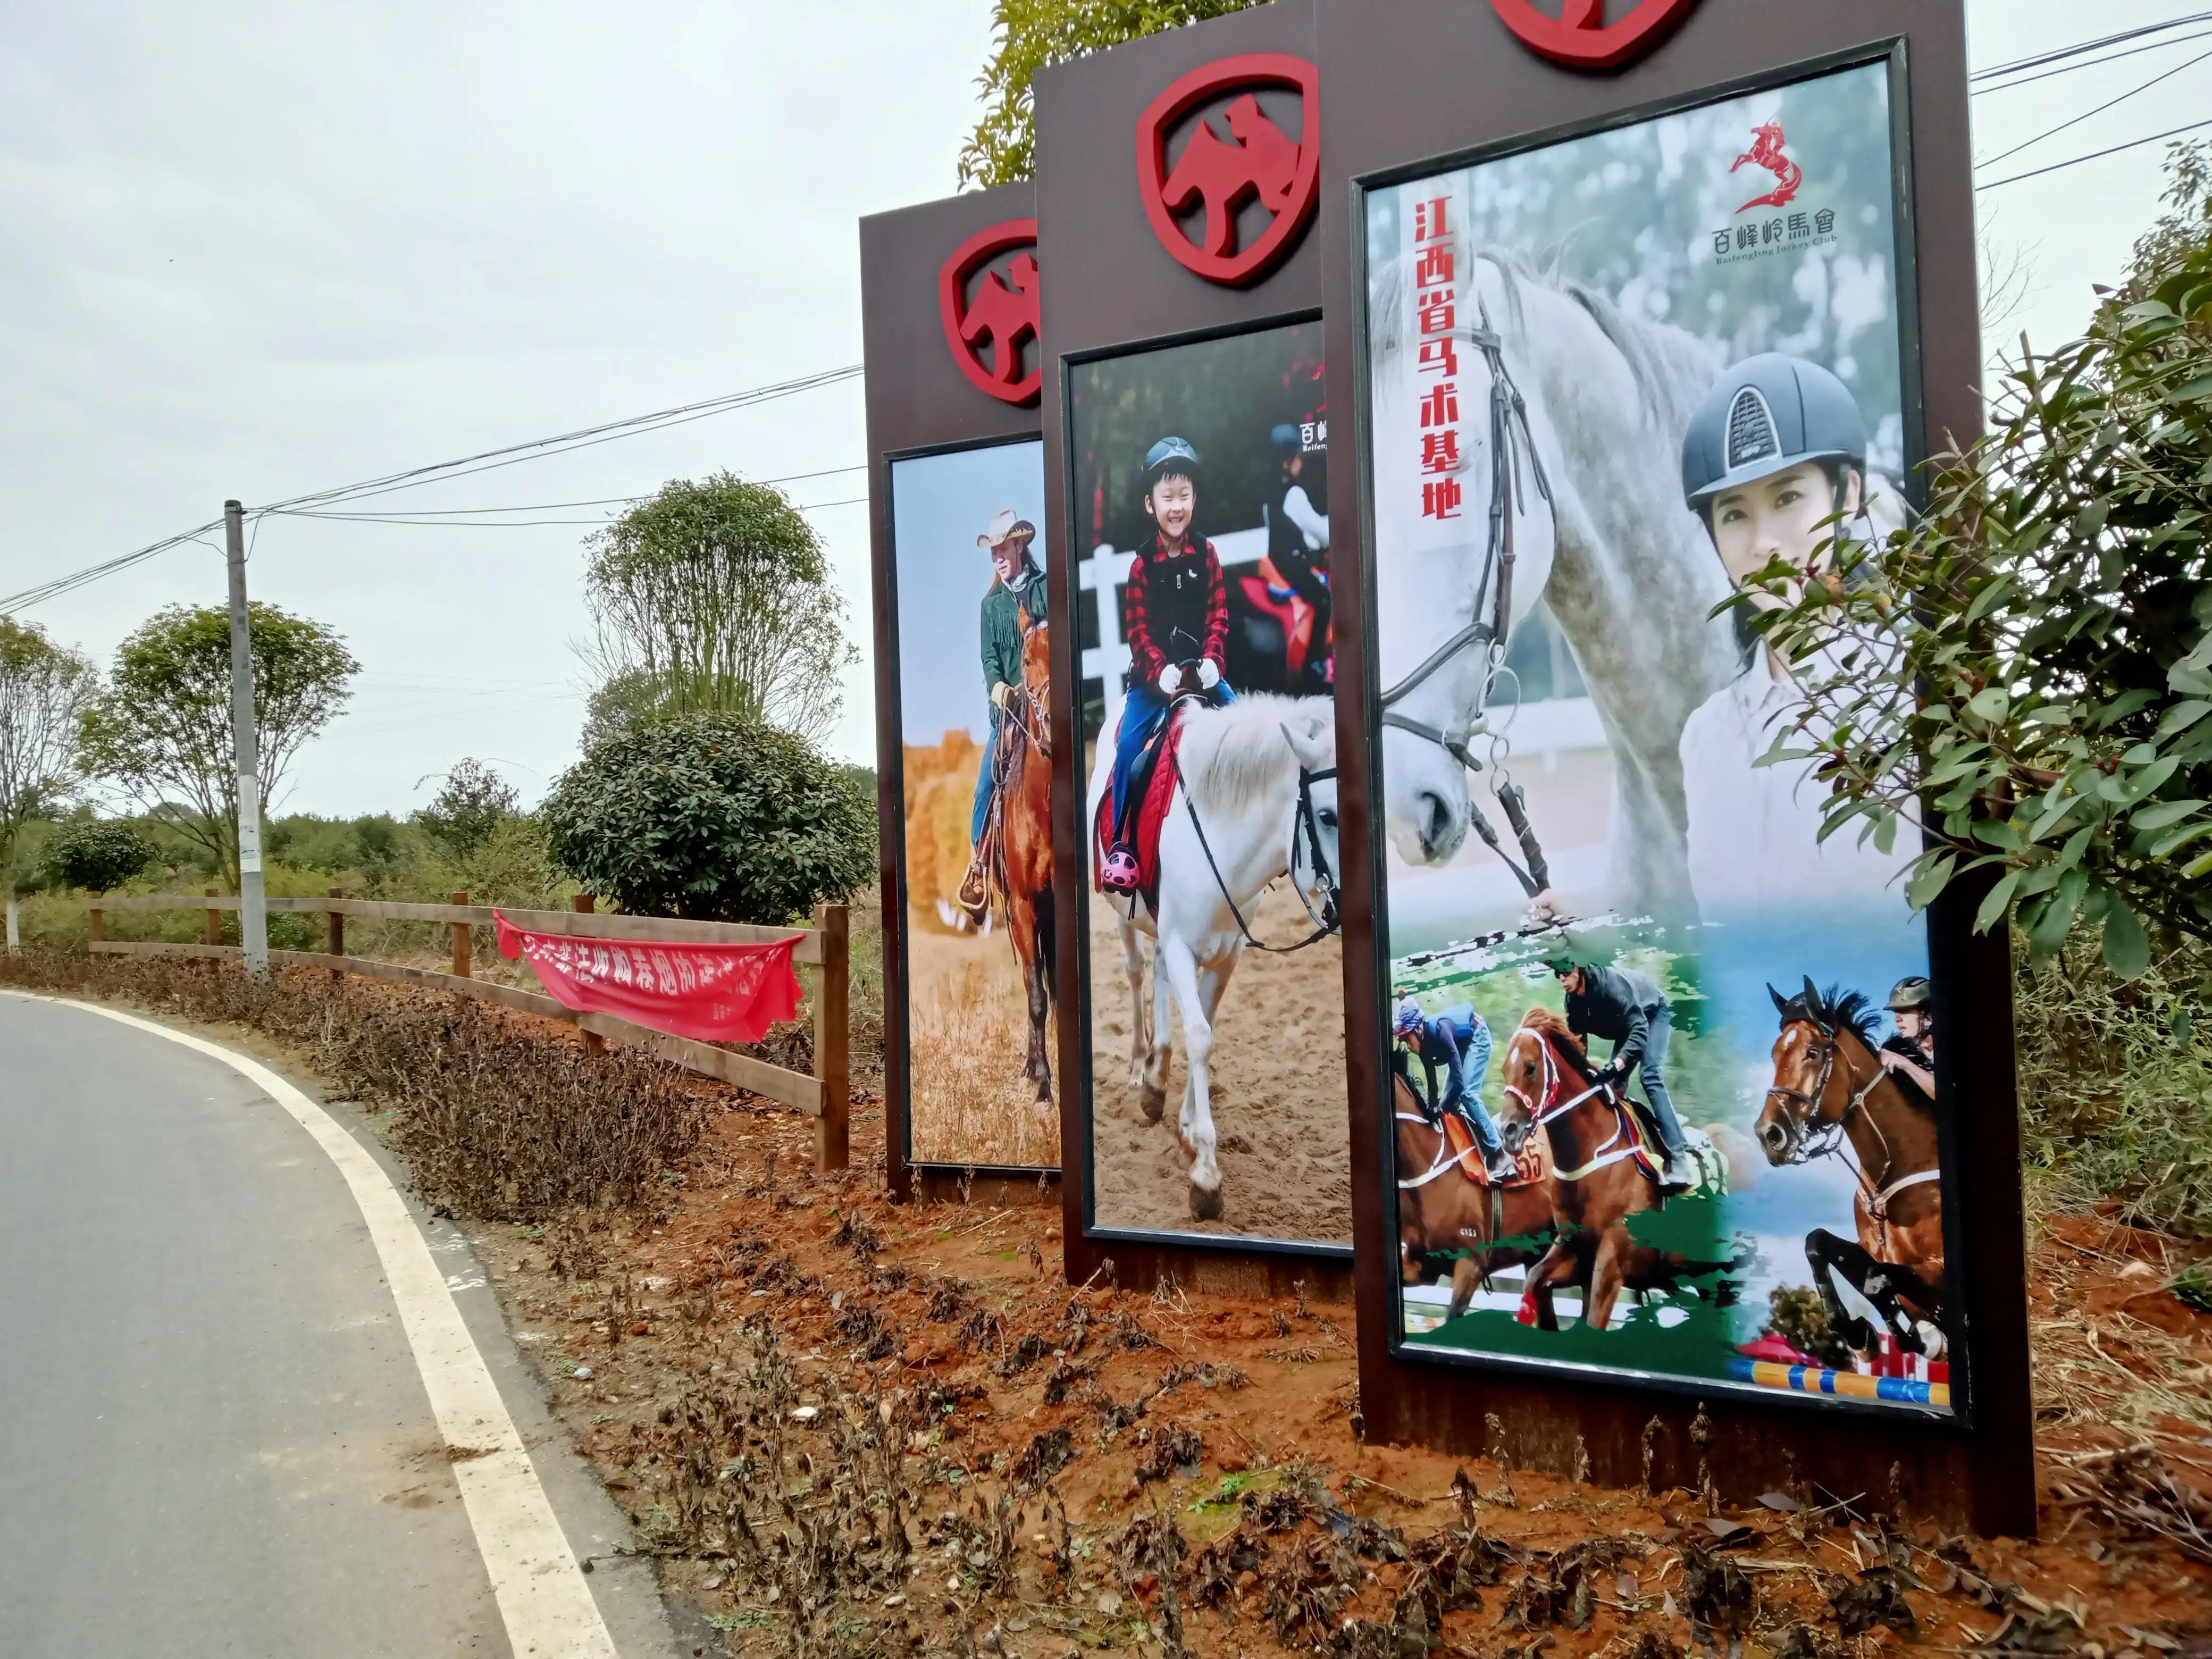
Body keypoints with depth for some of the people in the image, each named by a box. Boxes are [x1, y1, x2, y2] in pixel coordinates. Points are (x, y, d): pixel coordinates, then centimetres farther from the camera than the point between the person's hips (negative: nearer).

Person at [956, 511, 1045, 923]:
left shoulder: (1045, 588, 3)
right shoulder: (991, 604, 12)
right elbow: (989, 657, 3)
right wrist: (996, 686, -17)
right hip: (1006, 709, 3)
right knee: (986, 786, -3)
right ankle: (978, 869, 3)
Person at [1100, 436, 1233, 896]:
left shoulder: (1206, 554, 2)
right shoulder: (1143, 562, -3)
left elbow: (1218, 614, 1)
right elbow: (1137, 626, -5)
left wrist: (1212, 659, -14)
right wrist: (1160, 669, -18)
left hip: (1201, 668, 2)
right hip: (1153, 675, -2)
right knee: (1129, 746, -13)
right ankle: (1121, 844, -5)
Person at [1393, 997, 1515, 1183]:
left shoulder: (1439, 1030, -38)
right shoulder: (1423, 1042, -14)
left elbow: (1458, 1081, -39)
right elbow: (1432, 1081, -2)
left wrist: (1441, 1109, -30)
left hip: (1477, 1037, -9)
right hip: (1462, 1043, 9)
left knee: (1467, 1093, -20)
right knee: (1450, 1097, 5)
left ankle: (1500, 1156, -17)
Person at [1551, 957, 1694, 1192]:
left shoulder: (1611, 982, -38)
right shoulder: (1573, 1001, -15)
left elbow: (1639, 1028, -43)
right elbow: (1576, 1039, -2)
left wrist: (1617, 1064, -52)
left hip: (1654, 1015, -8)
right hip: (1626, 1026, 8)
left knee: (1650, 1077, -25)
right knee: (1615, 1082, 1)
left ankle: (1679, 1161, -32)